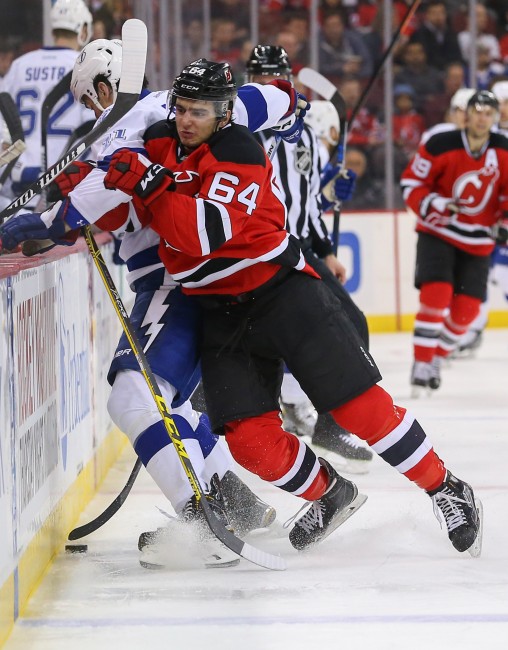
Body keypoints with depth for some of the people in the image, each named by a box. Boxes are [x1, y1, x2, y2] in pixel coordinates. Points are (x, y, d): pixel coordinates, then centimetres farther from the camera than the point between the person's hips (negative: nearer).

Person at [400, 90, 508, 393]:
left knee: (467, 308, 0)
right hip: (438, 233, -4)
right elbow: (411, 182, -9)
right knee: (436, 294, -19)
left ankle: (437, 359, 23)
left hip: (478, 241, 4)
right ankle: (421, 365, -10)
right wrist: (435, 205, -23)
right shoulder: (441, 146, -16)